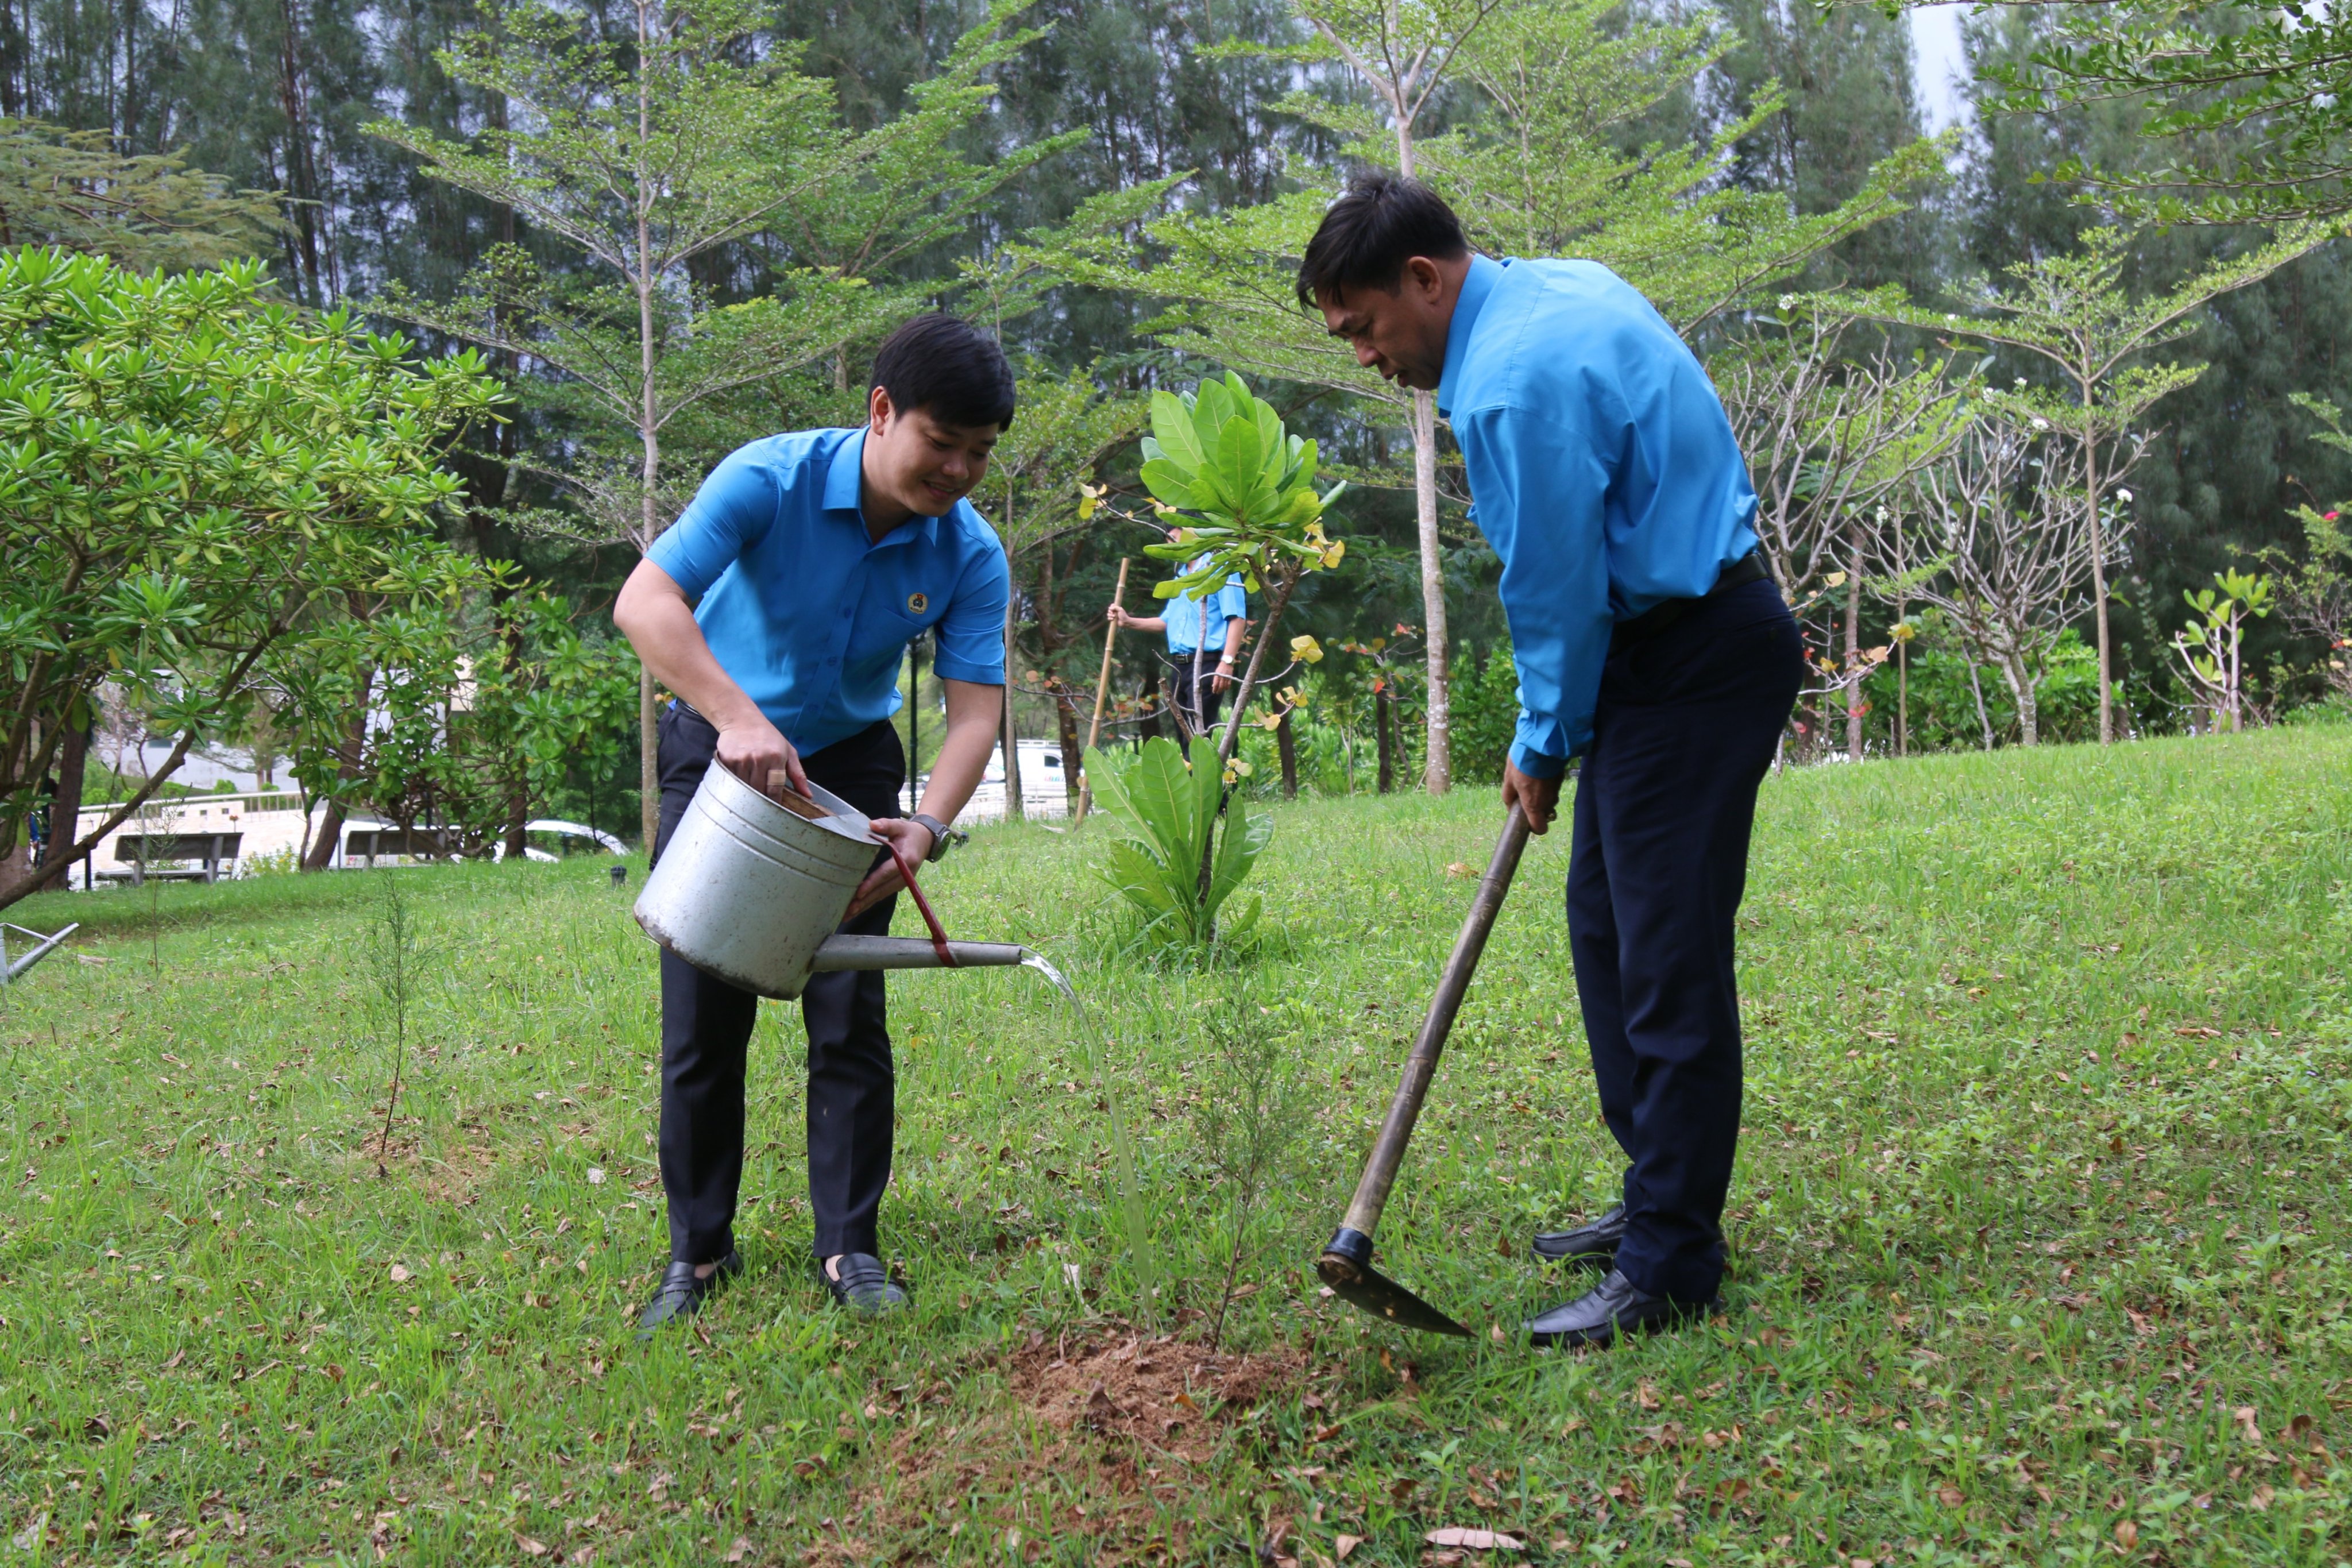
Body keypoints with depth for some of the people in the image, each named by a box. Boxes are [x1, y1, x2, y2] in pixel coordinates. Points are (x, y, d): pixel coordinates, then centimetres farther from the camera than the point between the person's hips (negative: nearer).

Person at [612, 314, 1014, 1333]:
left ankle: (849, 1247, 8)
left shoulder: (971, 556, -16)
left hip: (848, 762, 2)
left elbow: (976, 707, -21)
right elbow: (644, 602, -34)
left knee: (849, 1013, -4)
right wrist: (739, 719, -48)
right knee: (703, 1015, 0)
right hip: (719, 750, -2)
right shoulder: (771, 480, -24)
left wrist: (928, 825, -39)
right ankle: (698, 1250, 14)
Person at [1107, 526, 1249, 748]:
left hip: (1205, 665, -9)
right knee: (1184, 738, 10)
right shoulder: (1181, 577, 20)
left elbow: (1237, 619, -14)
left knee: (1196, 738, -15)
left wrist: (1227, 662, -24)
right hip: (1179, 667, 9)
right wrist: (1128, 622, 15)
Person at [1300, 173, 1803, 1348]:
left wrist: (1543, 744, 0)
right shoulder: (1564, 285, 11)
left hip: (1692, 664, -11)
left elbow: (1556, 588, -17)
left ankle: (1670, 1268, 2)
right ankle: (1661, 1199, 28)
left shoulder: (1515, 382, -22)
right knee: (1605, 925, 16)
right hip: (1676, 625, 11)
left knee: (1668, 955, -7)